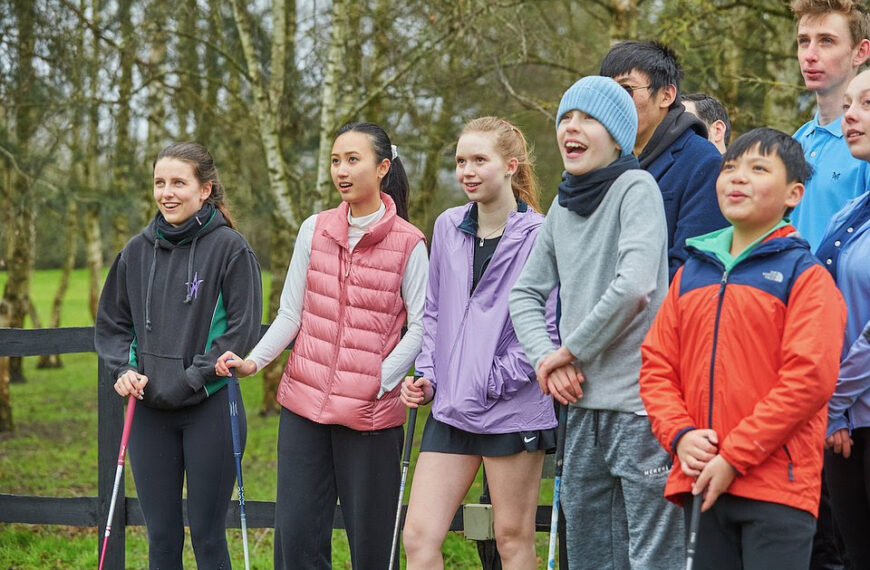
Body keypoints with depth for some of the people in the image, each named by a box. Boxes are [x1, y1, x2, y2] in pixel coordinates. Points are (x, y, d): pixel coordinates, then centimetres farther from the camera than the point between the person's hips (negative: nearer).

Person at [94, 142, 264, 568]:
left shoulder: (230, 247, -7)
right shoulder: (138, 250, 7)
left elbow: (244, 327, -10)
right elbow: (111, 322, 15)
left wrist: (192, 377, -15)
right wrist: (123, 369, -3)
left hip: (210, 409, -4)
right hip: (149, 410, 4)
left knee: (207, 535, 3)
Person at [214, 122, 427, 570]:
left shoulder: (408, 243, -3)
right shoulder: (315, 230, 7)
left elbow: (420, 328, -3)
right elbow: (291, 314, 8)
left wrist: (379, 382, -12)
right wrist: (254, 361, -6)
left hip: (372, 412, -3)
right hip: (304, 402, 3)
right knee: (295, 532, 1)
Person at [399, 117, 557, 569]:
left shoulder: (538, 236, -8)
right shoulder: (447, 228, 10)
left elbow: (546, 327, -9)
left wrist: (494, 382, -11)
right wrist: (427, 375, 7)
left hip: (514, 409, -5)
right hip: (451, 409, 5)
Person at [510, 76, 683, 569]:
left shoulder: (636, 187, -8)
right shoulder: (562, 208, 14)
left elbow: (635, 284, -20)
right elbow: (526, 293, 17)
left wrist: (571, 350, -11)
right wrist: (546, 356, -2)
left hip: (639, 404, -7)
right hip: (583, 404, 8)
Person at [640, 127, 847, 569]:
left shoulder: (805, 275, -3)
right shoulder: (691, 272, 14)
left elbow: (809, 378, -13)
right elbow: (657, 365, 13)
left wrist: (735, 457, -15)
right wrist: (680, 435, -6)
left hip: (777, 486, -5)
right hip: (702, 483, 6)